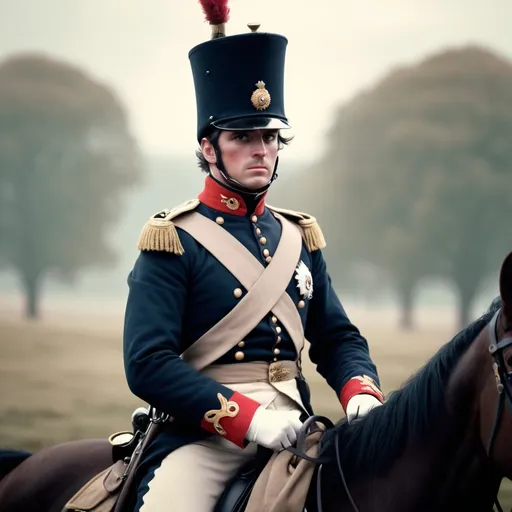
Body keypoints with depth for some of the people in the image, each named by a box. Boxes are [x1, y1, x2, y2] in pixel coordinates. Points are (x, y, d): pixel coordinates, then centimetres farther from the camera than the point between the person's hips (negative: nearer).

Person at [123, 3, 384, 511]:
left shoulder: (299, 237, 17)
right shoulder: (173, 240, -2)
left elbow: (338, 339, 18)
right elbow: (148, 364, -11)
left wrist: (361, 393, -5)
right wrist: (246, 417, -20)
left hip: (289, 426, 6)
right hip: (202, 435, -5)